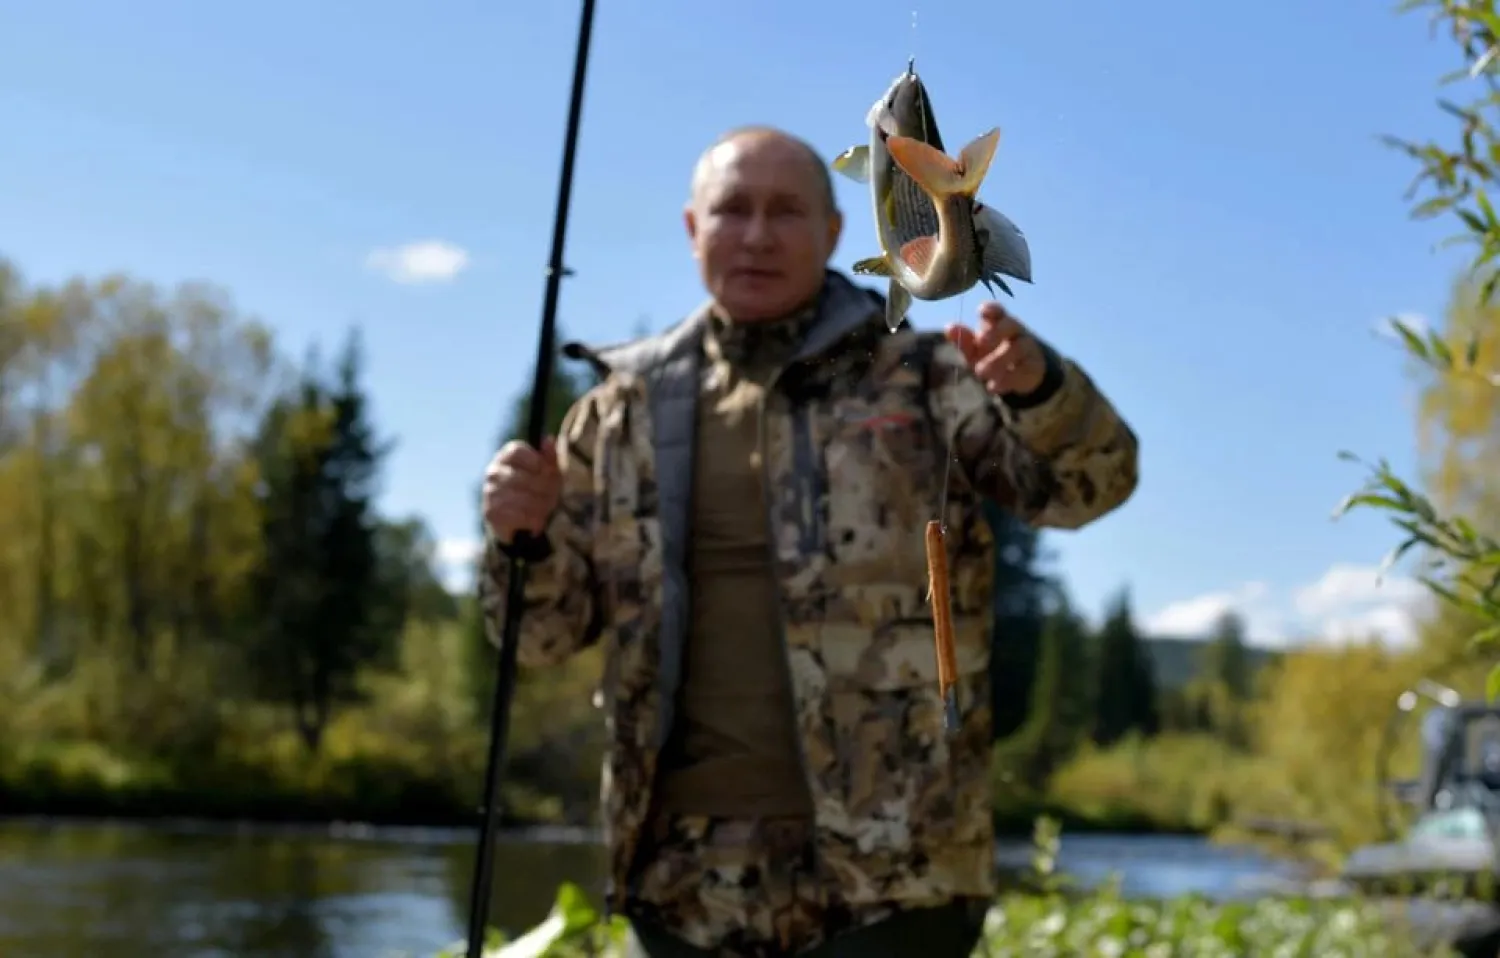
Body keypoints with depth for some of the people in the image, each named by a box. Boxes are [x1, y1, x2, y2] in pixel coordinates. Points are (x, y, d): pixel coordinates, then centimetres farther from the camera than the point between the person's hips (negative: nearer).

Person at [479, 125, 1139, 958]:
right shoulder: (626, 411, 9)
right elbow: (544, 631, 10)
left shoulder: (916, 376, 2)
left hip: (889, 875, -3)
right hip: (688, 882, 3)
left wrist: (1037, 385, -31)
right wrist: (522, 538, -13)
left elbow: (1089, 477, -10)